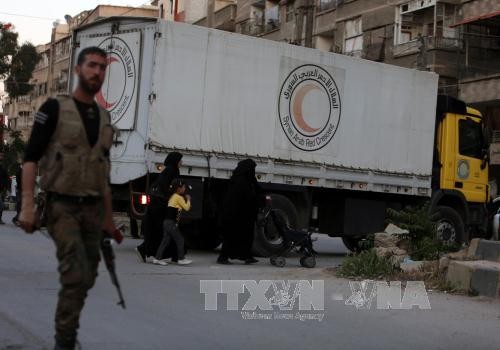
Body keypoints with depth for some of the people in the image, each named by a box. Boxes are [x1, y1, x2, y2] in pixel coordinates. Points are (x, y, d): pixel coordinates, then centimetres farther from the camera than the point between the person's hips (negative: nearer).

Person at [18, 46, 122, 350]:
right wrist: (28, 204, -18)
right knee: (75, 274, -16)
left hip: (93, 208, 6)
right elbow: (31, 157, -8)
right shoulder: (55, 108, -4)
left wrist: (108, 218, 17)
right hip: (62, 206, -6)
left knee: (87, 278, 7)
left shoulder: (104, 118, 14)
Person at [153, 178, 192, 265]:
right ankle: (181, 259, 6)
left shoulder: (173, 197, 17)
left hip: (167, 222, 9)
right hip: (172, 223, -9)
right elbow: (187, 208, -9)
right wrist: (188, 199, 5)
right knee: (180, 240, 1)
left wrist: (185, 199, 13)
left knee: (165, 240, 8)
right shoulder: (179, 197, -10)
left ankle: (157, 258, 6)